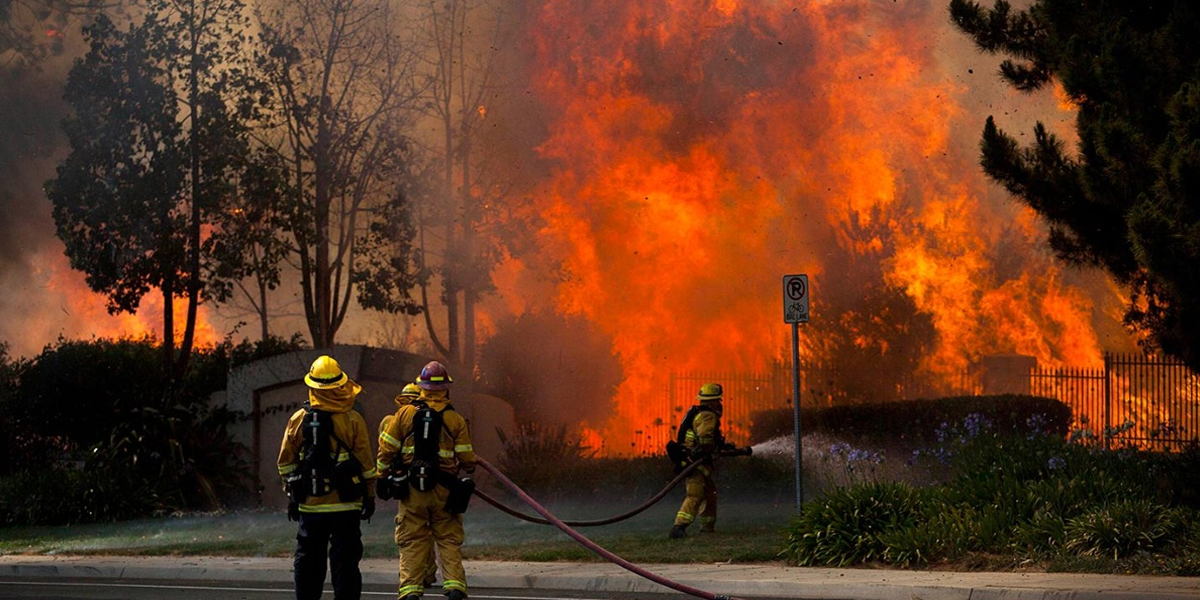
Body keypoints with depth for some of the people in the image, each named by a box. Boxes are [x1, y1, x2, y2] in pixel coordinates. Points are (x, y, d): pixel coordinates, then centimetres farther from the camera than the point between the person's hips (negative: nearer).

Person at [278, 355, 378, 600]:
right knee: (344, 561, 1)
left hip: (309, 505, 2)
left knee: (308, 560, 11)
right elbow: (366, 463, -4)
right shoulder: (353, 420, -7)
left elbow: (286, 462, 6)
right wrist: (369, 496, 5)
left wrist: (291, 496, 15)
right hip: (345, 506, -2)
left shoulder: (298, 420, 1)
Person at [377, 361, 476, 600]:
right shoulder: (455, 420, -2)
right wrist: (467, 473, 22)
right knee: (449, 541, 7)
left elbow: (386, 451, 1)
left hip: (412, 490, 0)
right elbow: (467, 461, 0)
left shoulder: (404, 414, 0)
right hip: (444, 491, 0)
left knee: (412, 543, 4)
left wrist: (383, 475, 16)